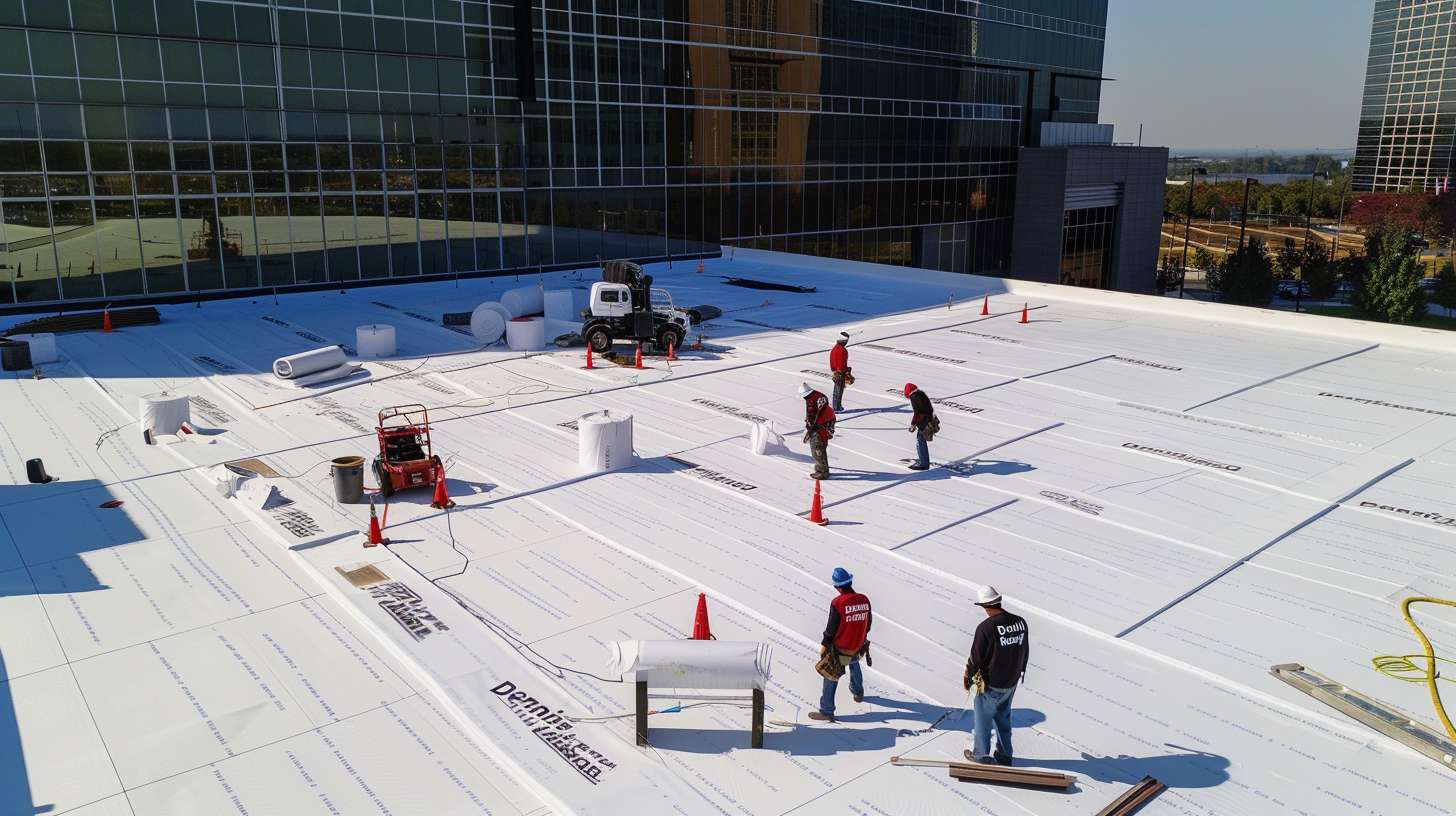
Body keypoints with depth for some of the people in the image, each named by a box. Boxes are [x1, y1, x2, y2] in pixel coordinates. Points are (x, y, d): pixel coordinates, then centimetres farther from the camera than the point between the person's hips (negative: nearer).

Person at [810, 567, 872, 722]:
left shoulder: (837, 603, -25)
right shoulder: (864, 600, -9)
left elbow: (831, 629, -17)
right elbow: (868, 623, 5)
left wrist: (824, 648, -3)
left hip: (840, 649, -5)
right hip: (859, 647, 6)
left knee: (831, 677, 9)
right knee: (854, 663, 36)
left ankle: (826, 712, 14)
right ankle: (858, 693, 54)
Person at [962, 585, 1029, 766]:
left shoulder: (985, 628, -27)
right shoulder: (1020, 622, -9)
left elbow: (976, 658, -18)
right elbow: (1025, 651, 6)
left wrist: (968, 678, 0)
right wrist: (1020, 671, 23)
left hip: (991, 685, -6)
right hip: (1012, 683, 6)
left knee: (983, 718, 15)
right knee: (1003, 717, 24)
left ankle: (982, 755, 29)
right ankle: (1004, 755, 35)